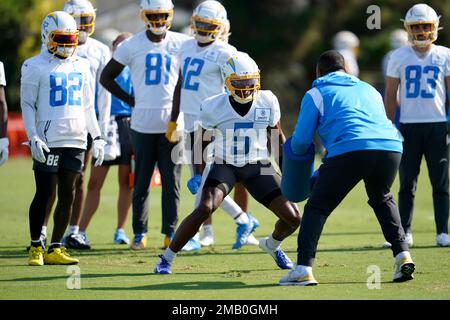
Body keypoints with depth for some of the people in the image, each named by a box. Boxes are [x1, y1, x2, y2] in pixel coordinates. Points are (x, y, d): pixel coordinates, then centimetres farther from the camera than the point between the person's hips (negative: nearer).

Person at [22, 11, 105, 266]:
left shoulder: (81, 66, 14)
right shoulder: (36, 67, -2)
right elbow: (28, 105, -4)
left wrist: (97, 137, 13)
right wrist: (34, 138, -13)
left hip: (75, 140, 5)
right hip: (48, 140, -5)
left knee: (67, 195, 4)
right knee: (45, 194, -3)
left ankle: (55, 249, 10)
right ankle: (36, 247, 7)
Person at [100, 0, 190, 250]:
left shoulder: (181, 44, 1)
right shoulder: (132, 46, -1)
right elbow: (106, 77, 7)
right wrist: (130, 101, 1)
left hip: (172, 122, 1)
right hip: (143, 124, -1)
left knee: (171, 181, 3)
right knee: (141, 181, 5)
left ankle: (170, 232, 11)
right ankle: (139, 233, 13)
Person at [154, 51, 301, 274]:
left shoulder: (268, 102, -9)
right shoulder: (214, 107, -14)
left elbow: (278, 138, 6)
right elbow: (201, 143, 1)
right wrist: (197, 176, -7)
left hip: (258, 166, 3)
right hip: (225, 165, -3)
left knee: (293, 218, -6)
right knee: (205, 208, -29)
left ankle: (272, 245, 30)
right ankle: (166, 259, -13)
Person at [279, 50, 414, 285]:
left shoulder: (317, 94, 18)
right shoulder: (369, 90, 34)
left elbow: (300, 142, 13)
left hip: (350, 151, -5)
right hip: (391, 147, 5)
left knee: (317, 206, 6)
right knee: (382, 199, 32)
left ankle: (304, 268, -6)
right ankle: (402, 254, 19)